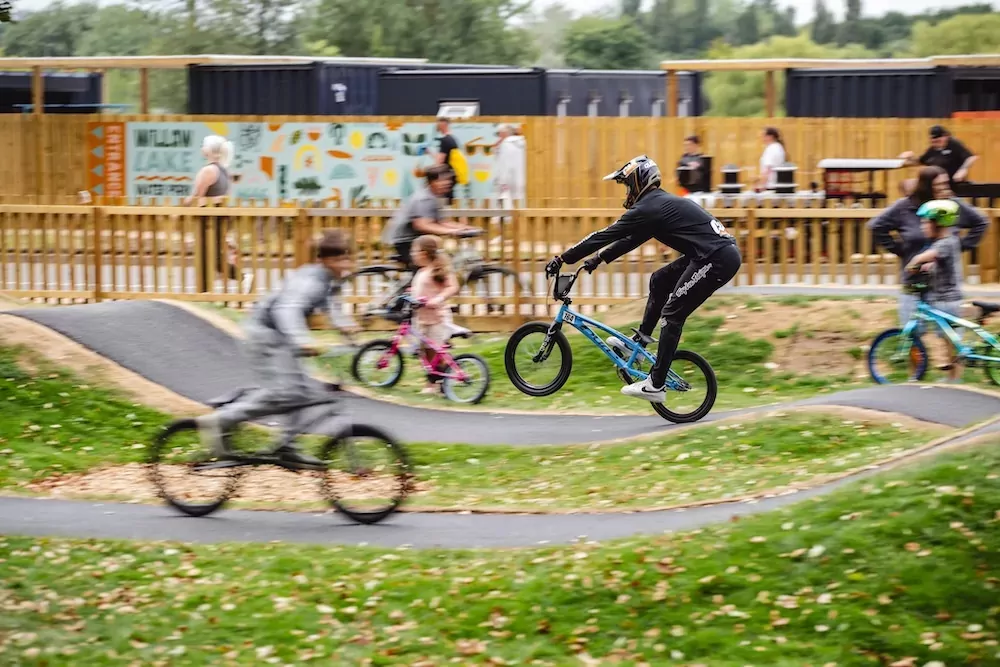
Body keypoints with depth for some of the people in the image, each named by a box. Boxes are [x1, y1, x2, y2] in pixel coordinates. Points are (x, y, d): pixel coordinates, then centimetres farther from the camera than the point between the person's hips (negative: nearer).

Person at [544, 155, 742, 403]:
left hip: (717, 258, -10)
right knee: (659, 281, 21)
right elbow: (631, 240, 31)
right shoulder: (660, 202, 22)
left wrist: (563, 259, -2)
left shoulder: (648, 209, -9)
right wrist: (599, 259, 28)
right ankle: (640, 341, 25)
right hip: (717, 252, 10)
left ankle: (655, 385, -5)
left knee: (672, 313, -6)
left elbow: (605, 235, -7)